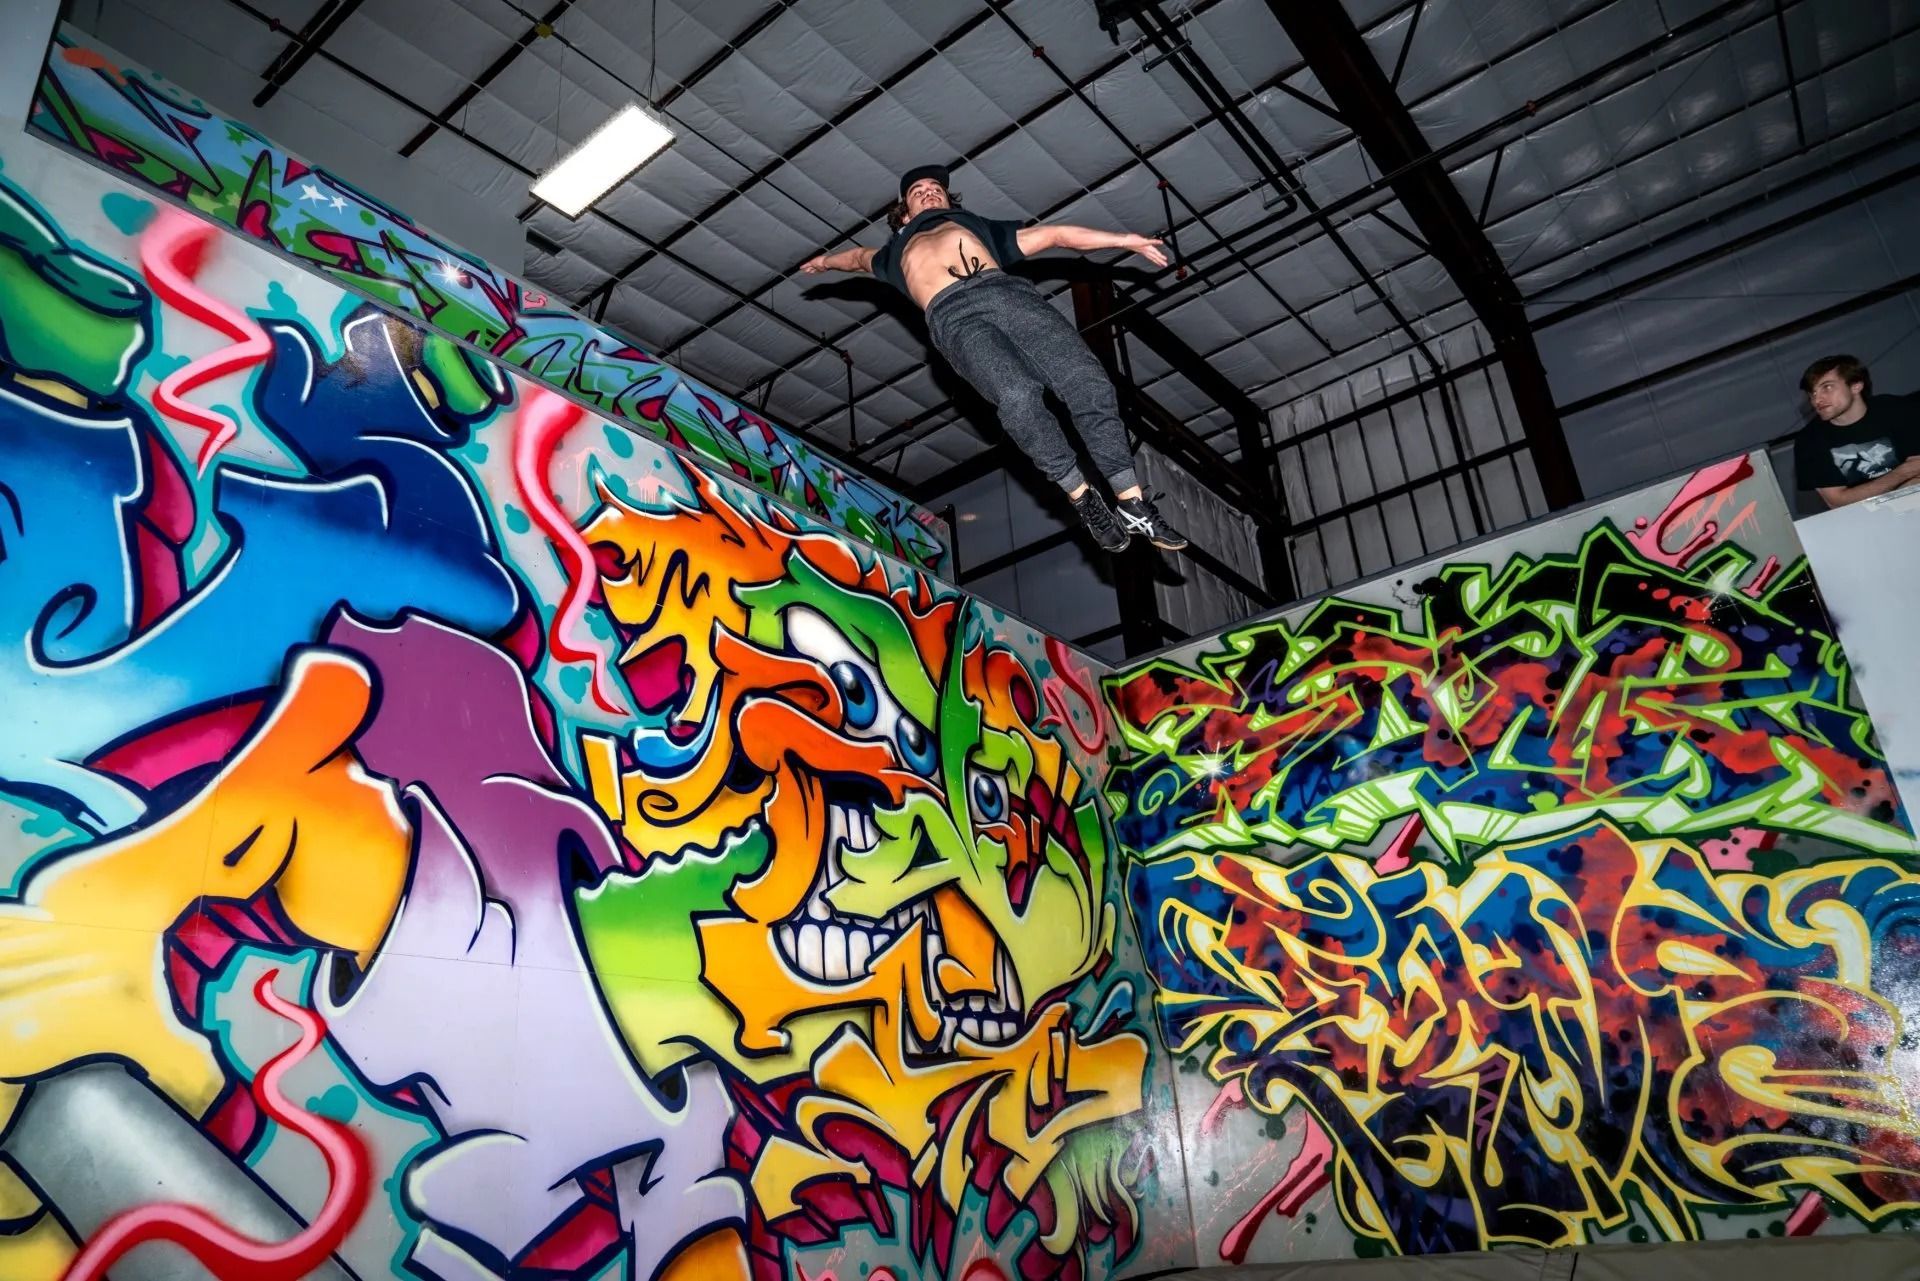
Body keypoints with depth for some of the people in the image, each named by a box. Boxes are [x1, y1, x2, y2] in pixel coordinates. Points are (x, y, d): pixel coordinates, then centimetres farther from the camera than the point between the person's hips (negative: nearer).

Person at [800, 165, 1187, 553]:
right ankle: (1083, 499, -21)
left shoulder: (980, 225, 38)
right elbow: (861, 256, 61)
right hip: (954, 315, -2)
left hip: (1008, 291, 2)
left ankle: (1132, 504, -20)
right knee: (1018, 396, -31)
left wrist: (1126, 239, 27)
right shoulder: (898, 252, 39)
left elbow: (1054, 233, 32)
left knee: (1088, 382, -21)